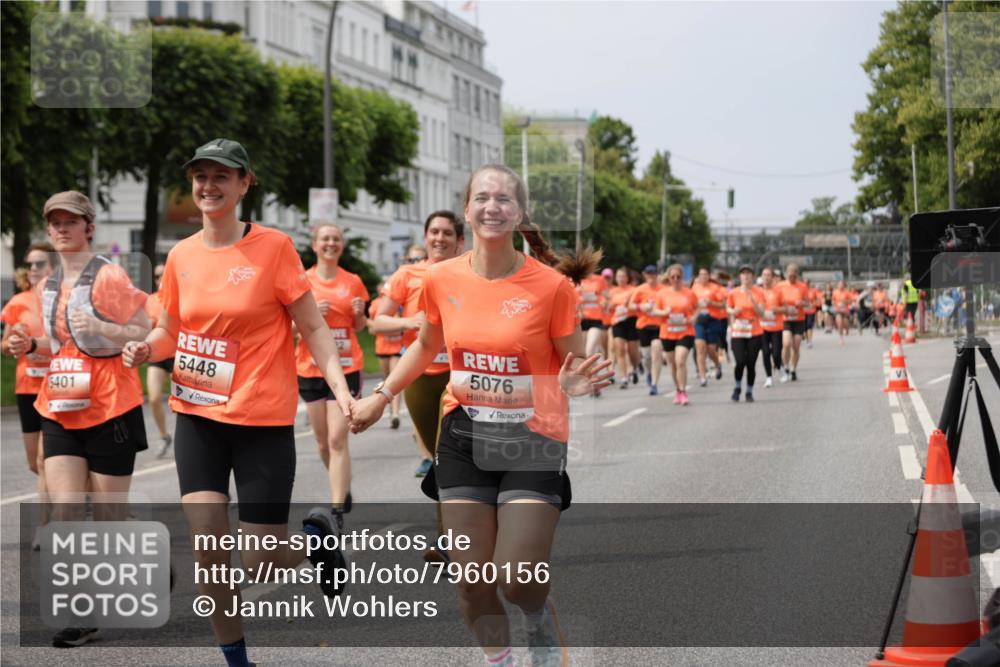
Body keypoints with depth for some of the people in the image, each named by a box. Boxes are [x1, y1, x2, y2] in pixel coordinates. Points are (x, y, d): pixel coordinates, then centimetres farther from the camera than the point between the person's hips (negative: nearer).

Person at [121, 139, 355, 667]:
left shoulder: (273, 247, -8)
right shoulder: (181, 255, 4)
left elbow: (313, 328, -6)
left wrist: (340, 388, -20)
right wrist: (144, 348, -6)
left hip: (263, 420, -3)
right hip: (197, 414, 4)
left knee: (260, 559, -3)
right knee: (207, 549, -5)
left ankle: (317, 535, 31)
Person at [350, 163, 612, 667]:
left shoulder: (550, 285, -12)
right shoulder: (442, 279, -3)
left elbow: (576, 367, -2)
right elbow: (426, 346, 18)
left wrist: (575, 384, -24)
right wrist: (380, 396, 16)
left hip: (534, 438, -3)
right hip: (464, 436, 3)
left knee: (517, 581, -8)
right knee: (471, 579, 2)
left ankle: (542, 620, 28)